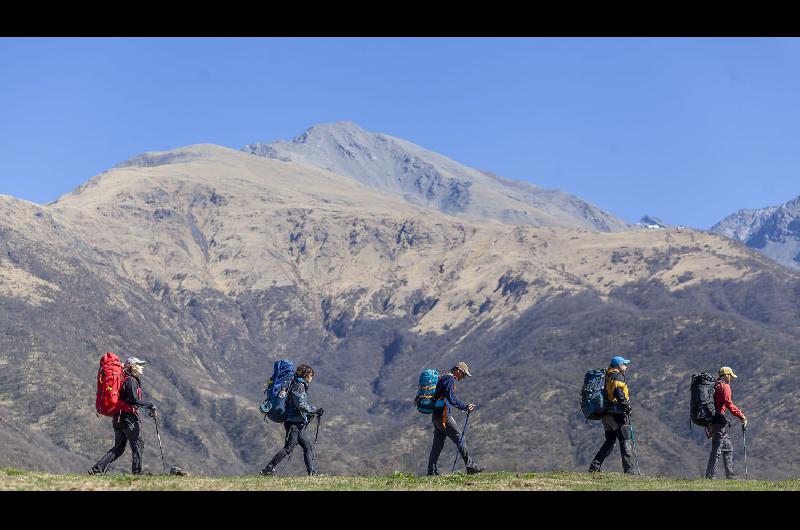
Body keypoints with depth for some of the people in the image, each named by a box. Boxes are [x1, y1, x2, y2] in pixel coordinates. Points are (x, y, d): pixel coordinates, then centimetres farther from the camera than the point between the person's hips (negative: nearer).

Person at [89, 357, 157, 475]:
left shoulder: (124, 379, 20)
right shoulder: (131, 381, -10)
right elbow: (134, 400, -20)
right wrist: (150, 406, -17)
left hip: (118, 418, 9)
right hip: (128, 417, -9)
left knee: (118, 448, 10)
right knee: (138, 444, -2)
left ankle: (96, 469, 4)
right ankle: (137, 472, -4)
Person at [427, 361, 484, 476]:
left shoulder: (443, 378, 20)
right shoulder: (450, 379, -11)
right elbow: (451, 398, -21)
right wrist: (465, 407, -22)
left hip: (436, 415, 10)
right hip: (443, 416, -10)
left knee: (438, 443, 10)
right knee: (460, 439, -6)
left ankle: (432, 470, 8)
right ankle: (470, 466, -5)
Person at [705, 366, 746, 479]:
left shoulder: (715, 386, 20)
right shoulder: (725, 386, -7)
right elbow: (728, 403, -20)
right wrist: (741, 416, -16)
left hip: (712, 420, 10)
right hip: (719, 421, -10)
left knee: (728, 449, 15)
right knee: (717, 449, -8)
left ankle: (730, 475, 17)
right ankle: (710, 476, -9)